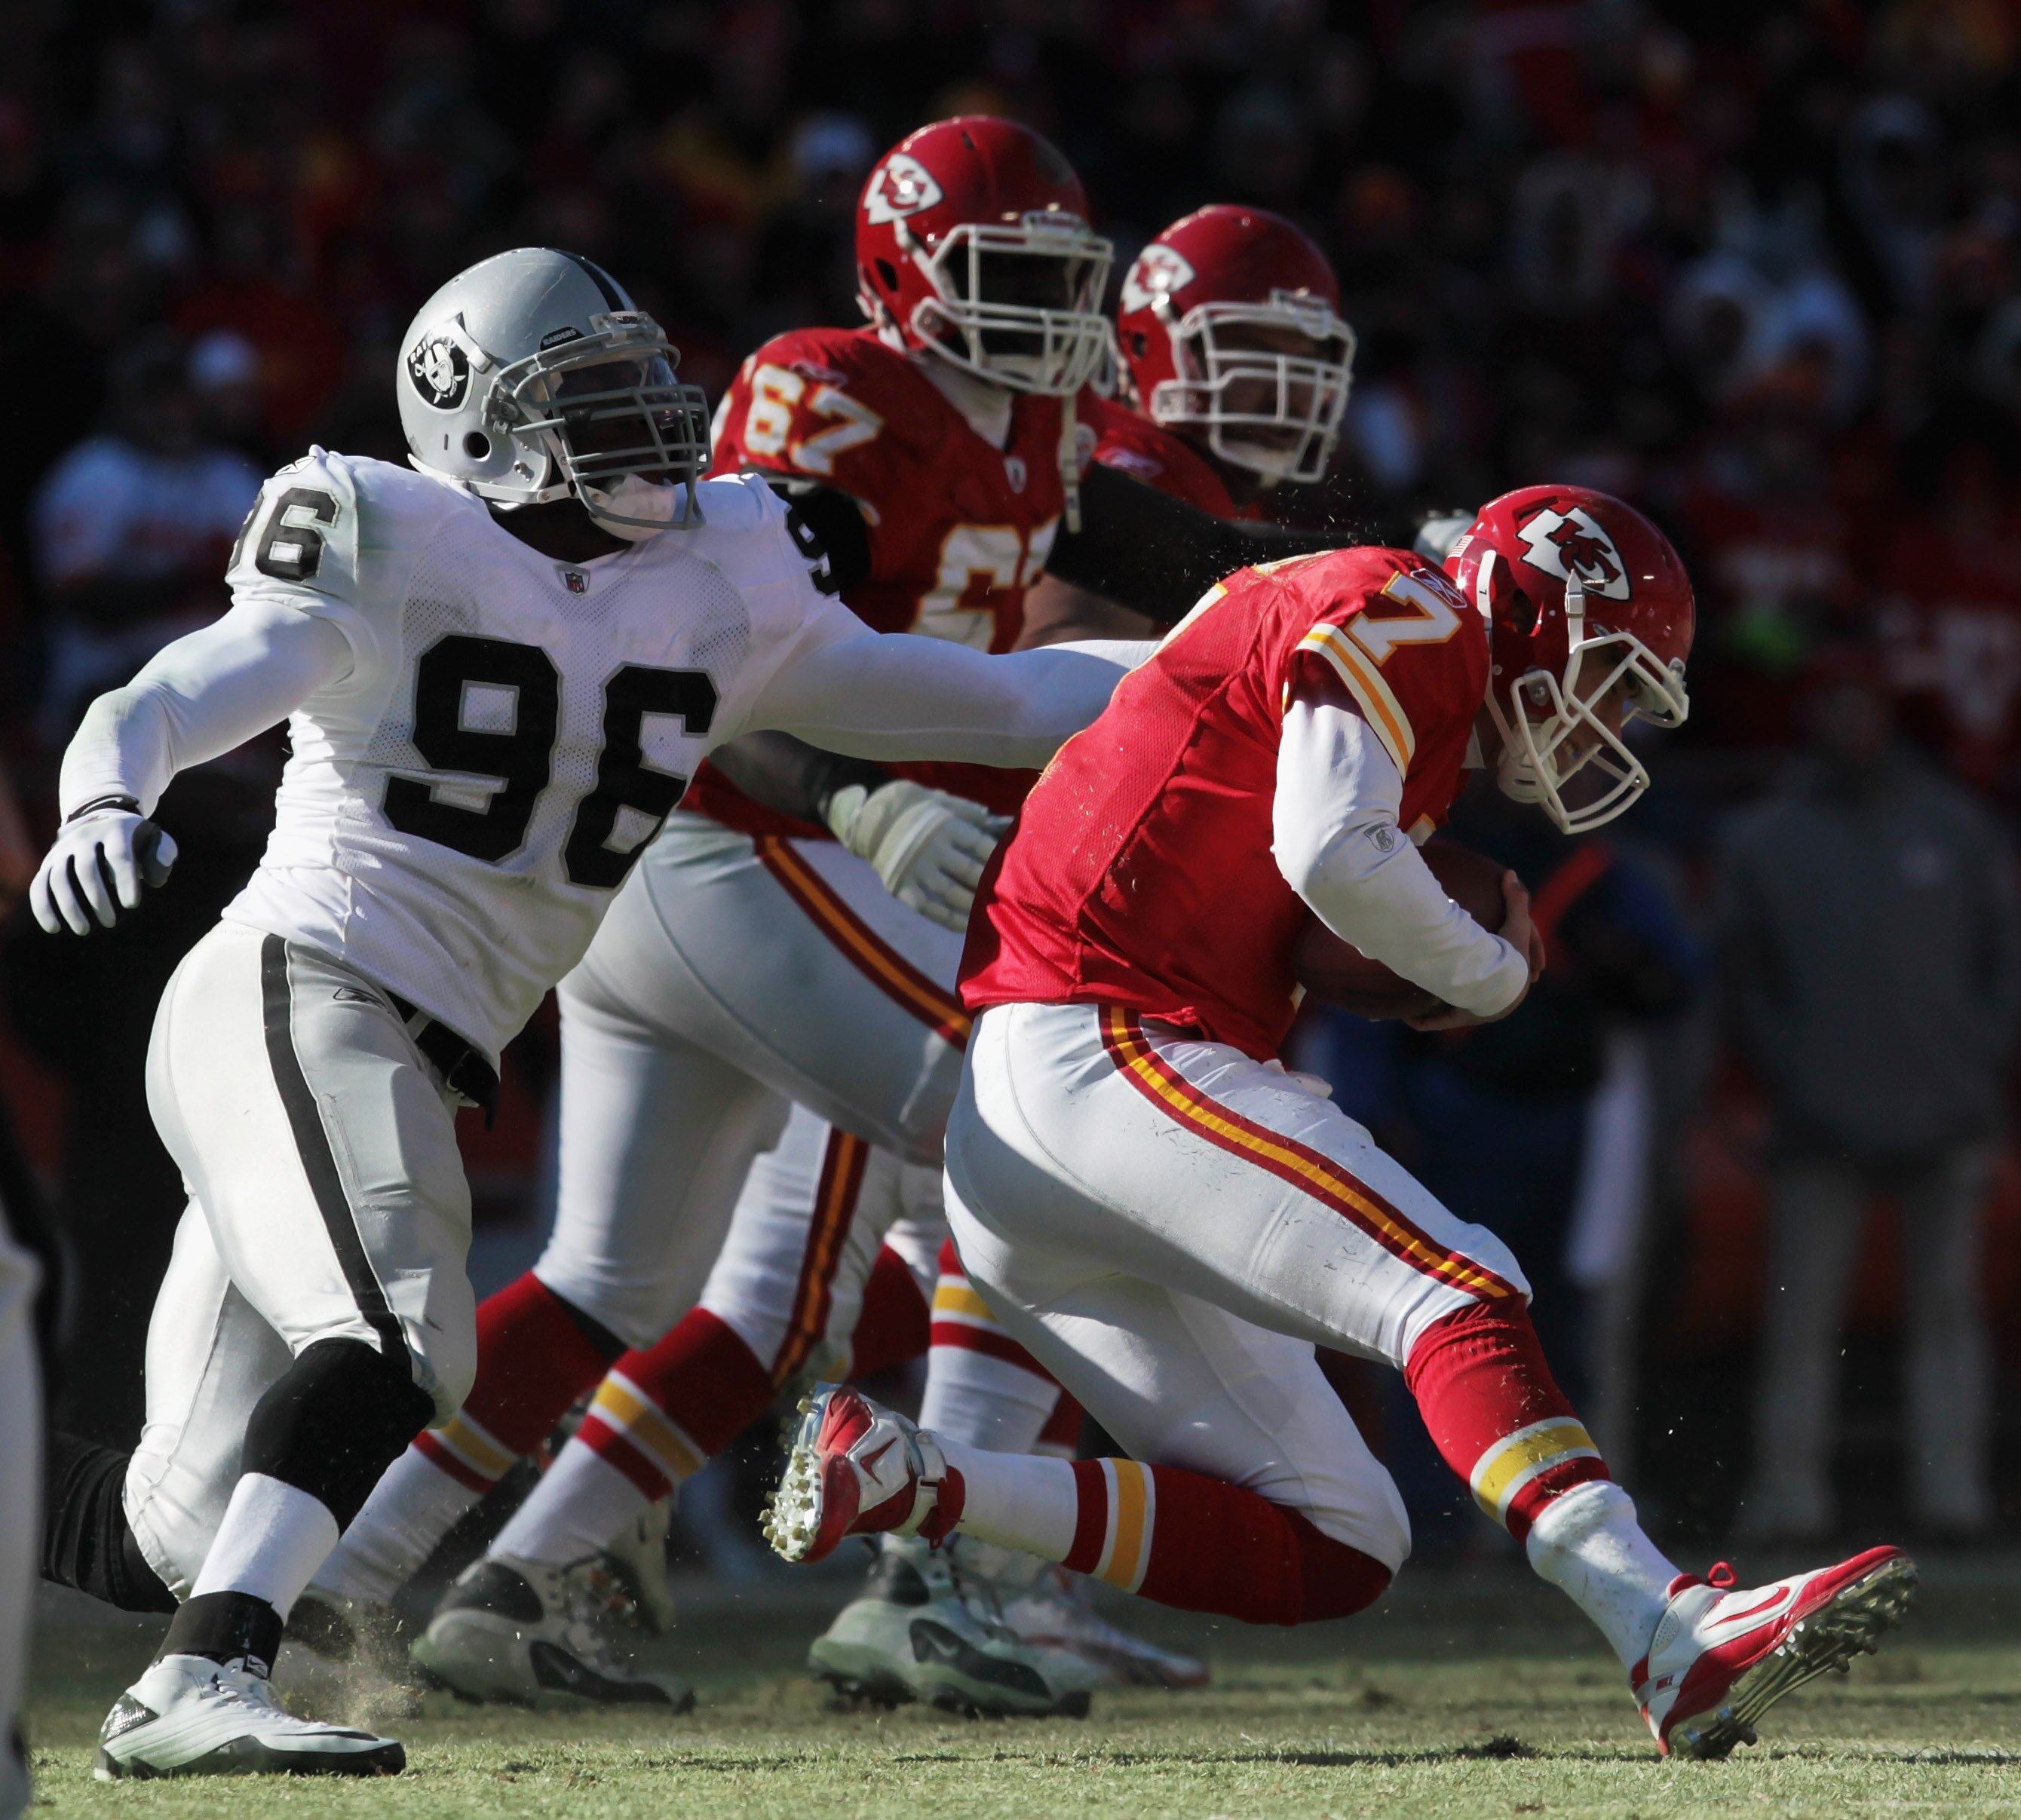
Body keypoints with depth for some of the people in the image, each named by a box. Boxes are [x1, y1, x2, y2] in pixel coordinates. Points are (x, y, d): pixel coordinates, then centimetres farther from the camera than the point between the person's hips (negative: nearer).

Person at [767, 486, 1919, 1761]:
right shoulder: (1407, 617, -3)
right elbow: (1331, 855, -19)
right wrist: (1494, 973, -2)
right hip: (1096, 1054, -10)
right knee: (1458, 1288, -22)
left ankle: (904, 1480, -4)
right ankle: (1672, 1640, -38)